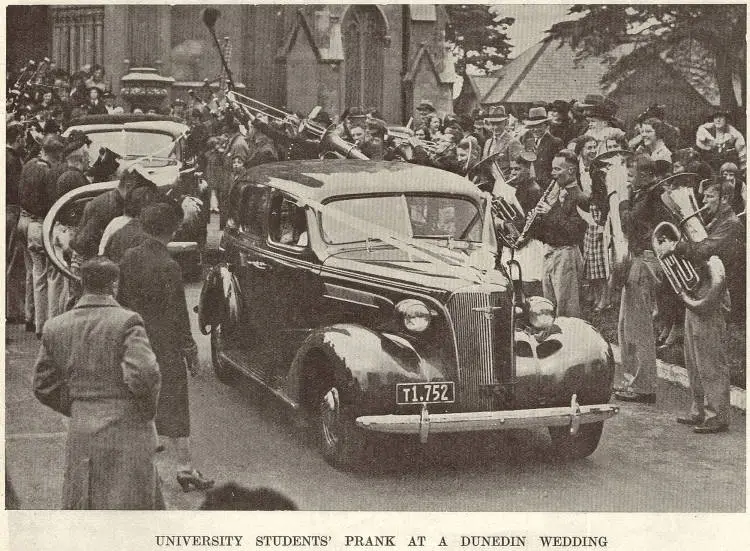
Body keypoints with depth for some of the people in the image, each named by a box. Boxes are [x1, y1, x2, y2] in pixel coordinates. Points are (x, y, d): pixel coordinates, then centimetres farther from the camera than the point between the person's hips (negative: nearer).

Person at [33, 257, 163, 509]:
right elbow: (143, 374, -21)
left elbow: (44, 386, 9)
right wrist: (148, 410, -3)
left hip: (81, 433, 5)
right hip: (126, 431, -5)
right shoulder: (126, 322, -12)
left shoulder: (56, 328, 5)